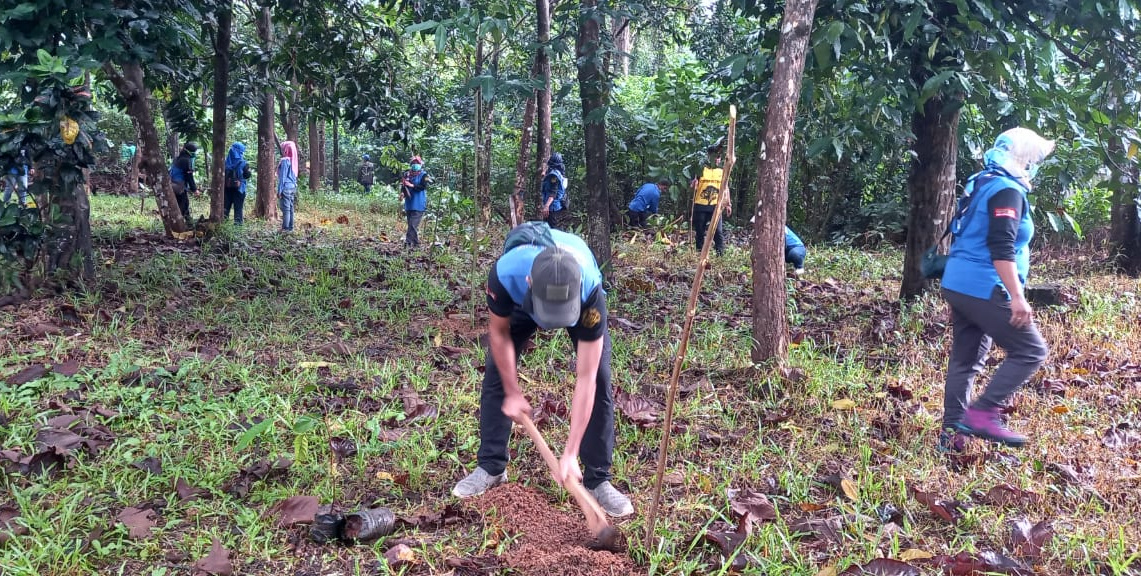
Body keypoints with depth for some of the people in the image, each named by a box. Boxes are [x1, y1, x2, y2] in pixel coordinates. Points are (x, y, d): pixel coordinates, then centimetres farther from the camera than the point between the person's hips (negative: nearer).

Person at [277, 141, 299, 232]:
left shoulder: (284, 161, -13)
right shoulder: (293, 160, 10)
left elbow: (282, 177, -14)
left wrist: (279, 190, -11)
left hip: (286, 187, -8)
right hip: (293, 187, 8)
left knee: (285, 208, -6)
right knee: (290, 208, 10)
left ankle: (286, 228, -5)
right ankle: (290, 227, 13)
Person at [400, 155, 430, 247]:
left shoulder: (423, 175, -3)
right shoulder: (407, 174, 10)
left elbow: (423, 186, -17)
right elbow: (403, 186, 12)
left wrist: (411, 185, -27)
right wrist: (402, 193, -9)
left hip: (418, 205, -6)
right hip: (409, 204, 6)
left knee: (413, 225, -12)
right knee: (411, 225, 10)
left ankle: (408, 242, -13)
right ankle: (415, 243, 19)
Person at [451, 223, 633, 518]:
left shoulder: (590, 292, -46)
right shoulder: (505, 274, -44)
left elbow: (585, 380, -40)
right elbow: (499, 332, -20)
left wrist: (570, 453, -39)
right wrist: (513, 393, -15)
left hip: (580, 304, -1)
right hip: (520, 301, 2)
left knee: (599, 381, -13)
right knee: (496, 375, -5)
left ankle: (598, 480, -1)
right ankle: (491, 467, 12)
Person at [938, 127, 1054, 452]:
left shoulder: (982, 186, 20)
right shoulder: (1007, 190, -11)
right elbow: (1002, 249, -22)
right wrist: (1017, 297, -24)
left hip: (958, 285, 10)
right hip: (983, 289, -10)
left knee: (965, 359, 13)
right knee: (1030, 351, -2)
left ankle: (952, 433, 15)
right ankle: (982, 414, -6)